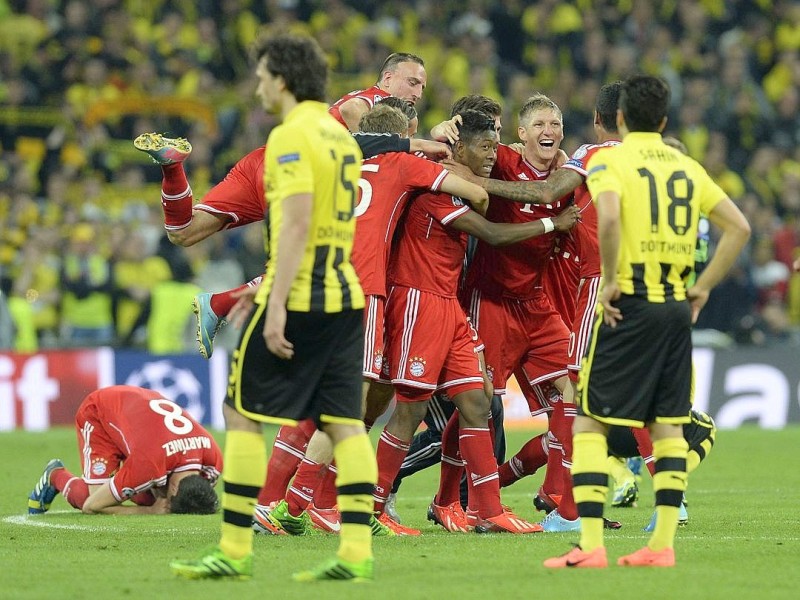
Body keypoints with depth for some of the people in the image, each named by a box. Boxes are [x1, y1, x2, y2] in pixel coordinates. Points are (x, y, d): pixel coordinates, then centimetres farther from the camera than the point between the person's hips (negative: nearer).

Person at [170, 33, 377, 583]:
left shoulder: (292, 135, -10)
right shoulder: (340, 135, 16)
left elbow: (296, 223, -19)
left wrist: (276, 304, -21)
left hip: (297, 294, -8)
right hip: (344, 294, 8)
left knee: (243, 416, 0)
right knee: (346, 423, 4)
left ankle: (235, 551, -1)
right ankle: (357, 553, -3)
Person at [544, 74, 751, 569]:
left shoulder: (609, 161, -4)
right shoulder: (686, 166, 13)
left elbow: (609, 217, -24)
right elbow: (739, 227, 10)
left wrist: (610, 280, -13)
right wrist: (703, 287, 12)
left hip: (629, 306, -5)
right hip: (677, 306, 5)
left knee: (590, 423, 0)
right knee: (668, 425, 12)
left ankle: (591, 544, -9)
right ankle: (663, 542, 9)